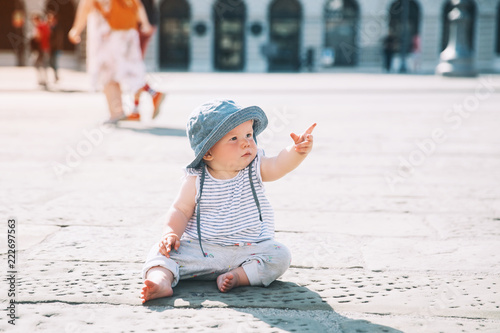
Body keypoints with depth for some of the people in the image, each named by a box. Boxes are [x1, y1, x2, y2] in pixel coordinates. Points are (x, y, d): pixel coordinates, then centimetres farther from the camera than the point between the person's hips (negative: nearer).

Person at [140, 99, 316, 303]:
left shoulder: (255, 168, -1)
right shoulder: (196, 180, -5)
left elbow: (279, 165, -19)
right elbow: (181, 210, 0)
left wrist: (297, 151, -39)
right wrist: (171, 233, -18)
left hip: (249, 249, 1)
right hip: (201, 249, -1)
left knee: (279, 256, -22)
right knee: (163, 251, -17)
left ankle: (239, 276, -29)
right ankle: (162, 280, -40)